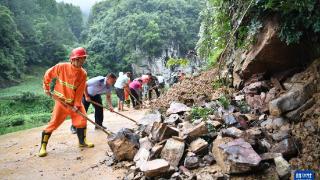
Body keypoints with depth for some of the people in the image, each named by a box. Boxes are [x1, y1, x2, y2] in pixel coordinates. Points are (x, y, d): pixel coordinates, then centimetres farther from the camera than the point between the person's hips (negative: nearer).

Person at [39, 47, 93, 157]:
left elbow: (80, 90, -9)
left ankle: (82, 141, 20)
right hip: (61, 101, -3)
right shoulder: (61, 67, -16)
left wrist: (77, 104, -13)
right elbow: (48, 74, 0)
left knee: (82, 120, 1)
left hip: (75, 101, 4)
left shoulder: (83, 74, -8)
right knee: (54, 123, -4)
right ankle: (43, 146, 10)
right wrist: (46, 88, 5)